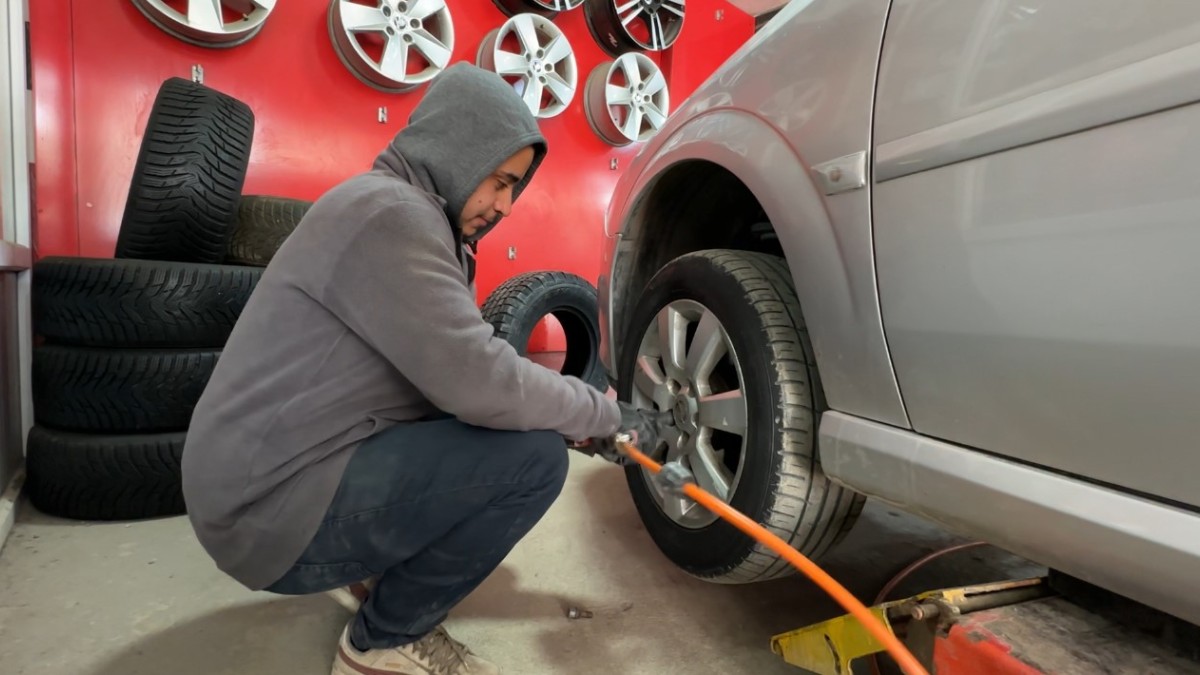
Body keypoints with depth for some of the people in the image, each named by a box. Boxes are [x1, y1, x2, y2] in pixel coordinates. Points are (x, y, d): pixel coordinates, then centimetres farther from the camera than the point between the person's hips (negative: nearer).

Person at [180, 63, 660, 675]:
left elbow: (455, 371, 12)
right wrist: (605, 414, -11)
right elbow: (478, 382, -27)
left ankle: (380, 568, 15)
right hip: (275, 508, -9)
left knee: (524, 429, 12)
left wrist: (578, 419, 4)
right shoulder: (388, 210, -20)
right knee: (533, 456, -20)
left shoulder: (418, 218, 12)